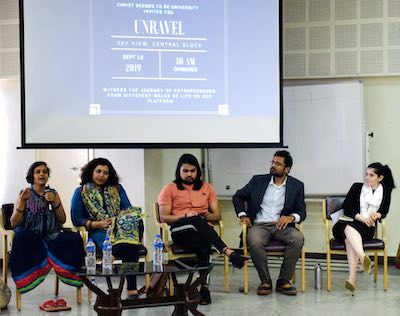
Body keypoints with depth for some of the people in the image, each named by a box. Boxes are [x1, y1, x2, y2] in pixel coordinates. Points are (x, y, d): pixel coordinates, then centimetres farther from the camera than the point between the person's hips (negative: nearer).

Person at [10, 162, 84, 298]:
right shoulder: (24, 194, 6)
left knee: (75, 238, -27)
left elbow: (63, 220, 9)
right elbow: (14, 223, -3)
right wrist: (22, 201, -15)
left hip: (51, 237, 2)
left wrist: (55, 202, -6)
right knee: (20, 237, -37)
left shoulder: (53, 193, 15)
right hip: (30, 238, -2)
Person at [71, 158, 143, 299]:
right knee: (118, 247, -38)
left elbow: (129, 209, 17)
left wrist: (119, 218, -6)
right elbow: (77, 220, 7)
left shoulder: (117, 188, 22)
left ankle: (132, 288, -35)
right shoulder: (81, 192, 13)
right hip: (99, 232, -3)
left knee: (131, 245, -36)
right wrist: (98, 224, -8)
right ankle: (131, 288, -32)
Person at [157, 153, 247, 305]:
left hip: (202, 229, 2)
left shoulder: (207, 187, 21)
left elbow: (217, 214, 17)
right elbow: (164, 217, 3)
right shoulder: (169, 189, 13)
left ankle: (204, 286, -45)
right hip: (179, 230, -2)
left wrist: (209, 216, -8)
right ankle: (229, 252, -51)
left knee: (200, 239, -38)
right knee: (197, 220, -38)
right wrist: (186, 216, -13)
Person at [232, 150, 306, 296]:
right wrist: (243, 215, 0)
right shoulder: (258, 180, 10)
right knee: (255, 242, -34)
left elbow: (302, 212, 6)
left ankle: (284, 281, -16)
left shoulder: (297, 185, 9)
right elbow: (238, 197, 17)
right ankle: (265, 281, -13)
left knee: (298, 238, -31)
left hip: (281, 225, 1)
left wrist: (291, 217, -17)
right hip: (259, 225, 0)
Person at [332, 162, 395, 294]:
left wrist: (377, 215, -9)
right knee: (349, 229, -40)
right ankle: (364, 258, -66)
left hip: (367, 226, -1)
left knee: (350, 239, -37)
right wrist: (361, 217, -13)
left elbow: (384, 212, 15)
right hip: (347, 223, 1)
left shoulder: (385, 191, 16)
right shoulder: (357, 187, 13)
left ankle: (352, 278, -53)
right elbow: (346, 208, 4)